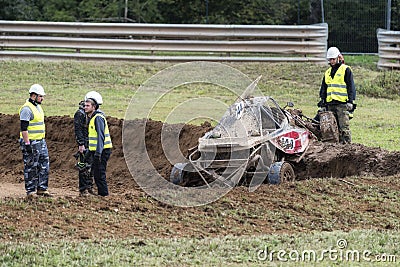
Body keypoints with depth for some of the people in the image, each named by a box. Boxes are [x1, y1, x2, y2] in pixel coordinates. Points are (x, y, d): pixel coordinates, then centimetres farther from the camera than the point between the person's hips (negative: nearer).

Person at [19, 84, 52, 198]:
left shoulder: (38, 107, 15)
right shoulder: (26, 109, -16)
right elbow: (24, 128, -20)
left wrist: (43, 140, 24)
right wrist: (27, 144, -23)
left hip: (41, 141, 9)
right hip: (31, 142, -9)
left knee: (44, 165, 9)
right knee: (31, 168, -3)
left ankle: (42, 189, 15)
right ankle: (30, 191, 2)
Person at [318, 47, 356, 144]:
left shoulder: (346, 70, 2)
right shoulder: (328, 72, 21)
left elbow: (351, 87, -2)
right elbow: (323, 88, 25)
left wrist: (350, 101, -10)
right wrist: (322, 103, 17)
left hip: (342, 103, -6)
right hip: (330, 104, 6)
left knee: (344, 126, -11)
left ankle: (347, 143, -13)